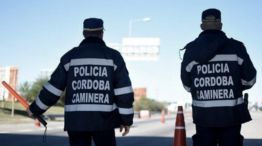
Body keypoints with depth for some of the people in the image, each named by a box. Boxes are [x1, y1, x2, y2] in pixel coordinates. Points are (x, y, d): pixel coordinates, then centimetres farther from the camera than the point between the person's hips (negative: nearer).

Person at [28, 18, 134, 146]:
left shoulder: (70, 56, 4)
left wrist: (35, 109, 17)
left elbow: (53, 88, 4)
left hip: (76, 120, 2)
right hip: (103, 120, -1)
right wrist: (127, 119, 5)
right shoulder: (113, 56, 1)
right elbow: (124, 92, -3)